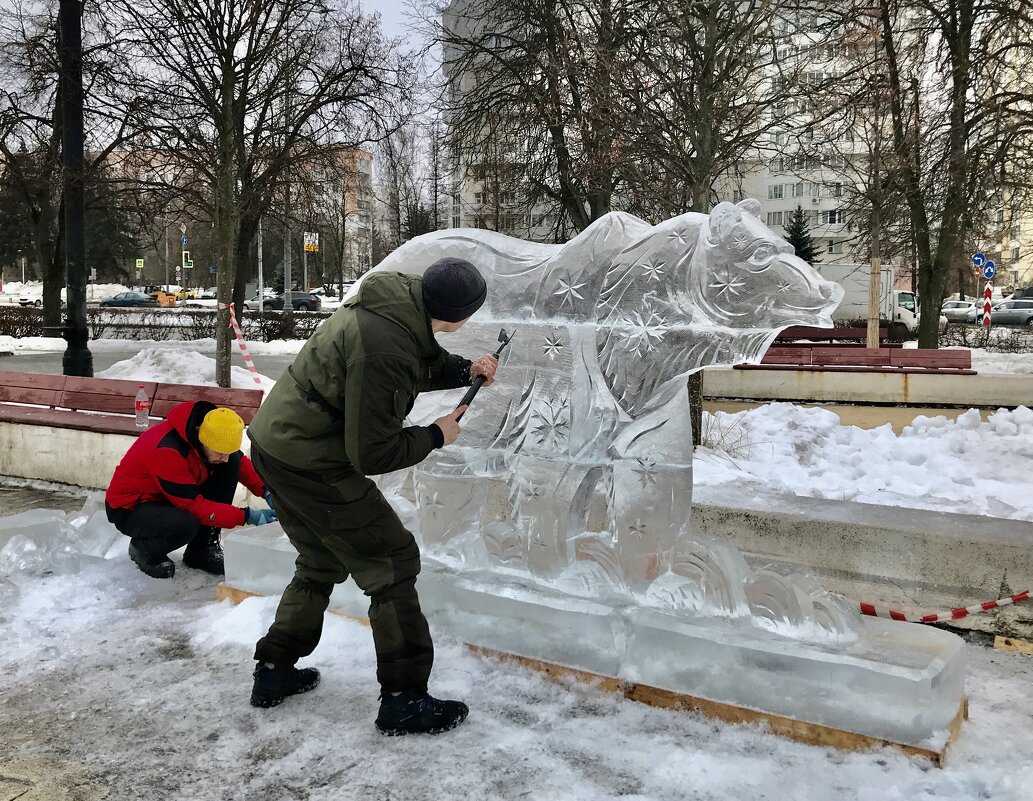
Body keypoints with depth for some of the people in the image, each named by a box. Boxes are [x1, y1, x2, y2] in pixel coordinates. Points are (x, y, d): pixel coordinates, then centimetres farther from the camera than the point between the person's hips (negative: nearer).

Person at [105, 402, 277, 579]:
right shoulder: (167, 451, -35)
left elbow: (238, 460, 4)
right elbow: (195, 507, -31)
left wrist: (265, 491, -13)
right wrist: (246, 516, -32)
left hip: (169, 498, 8)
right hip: (129, 508, -8)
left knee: (233, 463, -11)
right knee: (186, 524, -39)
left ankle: (202, 549, -2)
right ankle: (143, 548, -2)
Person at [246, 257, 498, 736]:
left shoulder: (401, 298, -2)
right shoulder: (381, 350, -30)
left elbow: (422, 364, 20)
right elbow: (372, 454, -23)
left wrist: (464, 371, 2)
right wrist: (435, 436, -9)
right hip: (310, 464, -10)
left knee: (322, 562, 24)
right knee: (392, 561, 0)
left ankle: (274, 672, 34)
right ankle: (404, 698, 7)